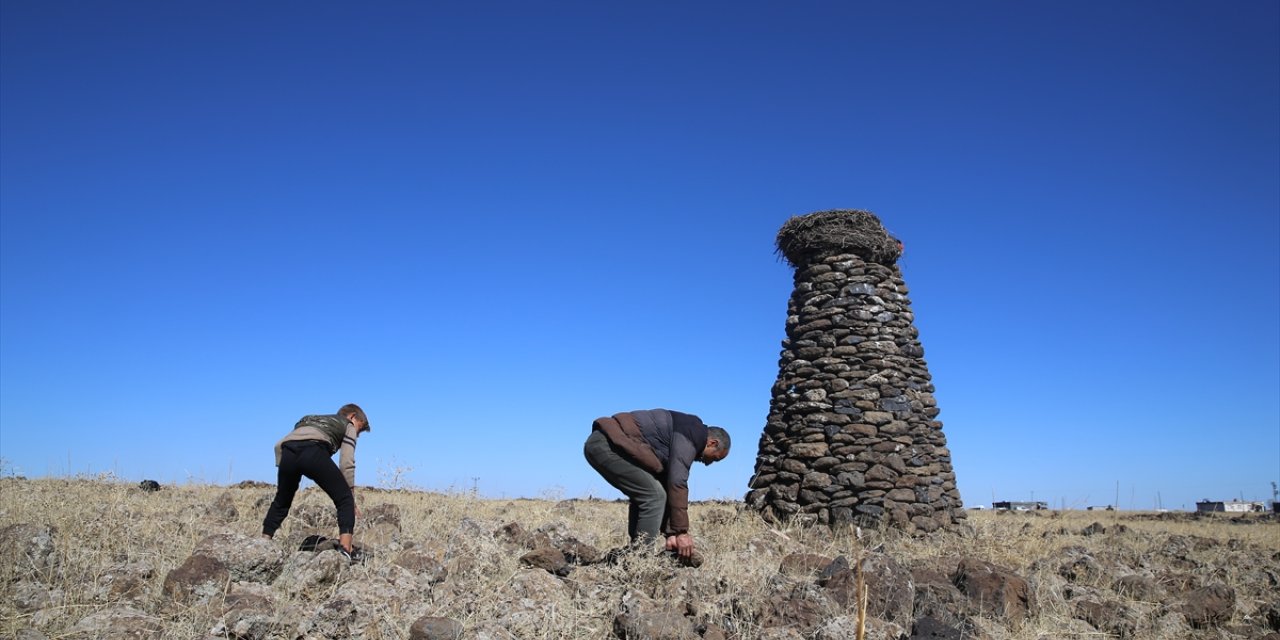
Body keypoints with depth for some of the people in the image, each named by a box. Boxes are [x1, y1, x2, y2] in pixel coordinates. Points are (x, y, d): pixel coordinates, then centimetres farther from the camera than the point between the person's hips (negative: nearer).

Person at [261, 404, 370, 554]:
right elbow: (346, 463, 14)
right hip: (313, 451, -5)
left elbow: (279, 445, 32)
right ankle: (345, 553, -8)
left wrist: (283, 474, 32)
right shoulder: (348, 426, 29)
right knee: (345, 500, 5)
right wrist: (350, 495, 14)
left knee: (281, 502, 28)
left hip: (288, 452, 5)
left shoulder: (312, 420, 44)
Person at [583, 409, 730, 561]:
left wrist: (670, 532, 19)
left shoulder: (679, 439, 23)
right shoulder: (691, 435, -6)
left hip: (598, 444, 11)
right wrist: (681, 531, -12)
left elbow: (666, 486, 23)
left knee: (643, 496, 20)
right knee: (654, 496, -9)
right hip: (608, 444, -11)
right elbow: (677, 484, -14)